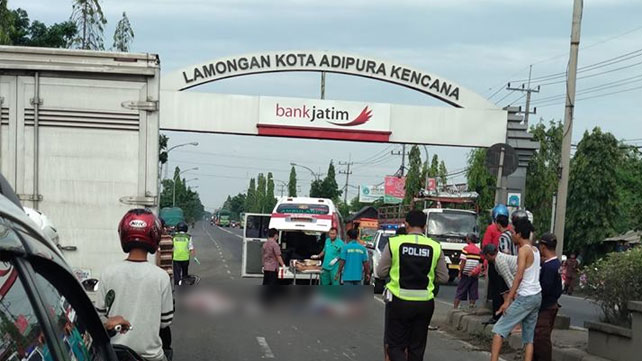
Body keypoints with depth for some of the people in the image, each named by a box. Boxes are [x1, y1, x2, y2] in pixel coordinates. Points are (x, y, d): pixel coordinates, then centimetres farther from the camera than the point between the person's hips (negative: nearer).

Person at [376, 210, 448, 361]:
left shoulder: (394, 243, -7)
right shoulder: (435, 247, -2)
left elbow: (381, 272, -1)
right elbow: (443, 278, 5)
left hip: (399, 302, -2)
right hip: (424, 303, 2)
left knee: (394, 345, 7)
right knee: (417, 348, 14)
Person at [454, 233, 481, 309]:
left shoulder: (466, 248, -9)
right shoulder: (479, 250, 6)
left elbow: (463, 262, -12)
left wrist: (460, 272, -7)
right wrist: (478, 271, 14)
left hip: (465, 274, -4)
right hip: (475, 275, 4)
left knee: (460, 291, 3)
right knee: (473, 292, 8)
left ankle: (455, 307, 3)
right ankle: (471, 306, 9)